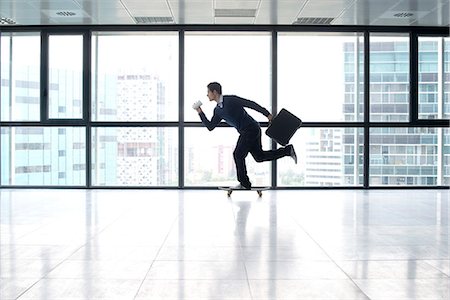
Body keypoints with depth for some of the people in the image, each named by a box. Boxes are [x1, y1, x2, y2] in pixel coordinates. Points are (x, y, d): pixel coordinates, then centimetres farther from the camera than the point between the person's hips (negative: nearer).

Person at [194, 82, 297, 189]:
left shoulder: (231, 99, -15)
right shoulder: (217, 110, 9)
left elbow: (251, 104, -15)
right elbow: (210, 127, 8)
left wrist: (267, 114, -18)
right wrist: (200, 112, 2)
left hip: (251, 129, -9)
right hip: (245, 132, 9)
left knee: (238, 155, -10)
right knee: (259, 156, 15)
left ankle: (244, 184, 1)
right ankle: (288, 150, 24)